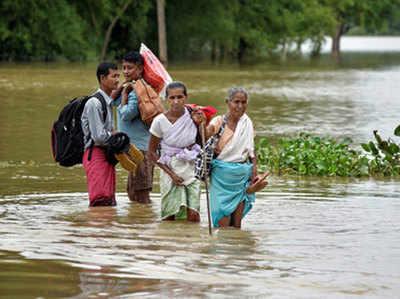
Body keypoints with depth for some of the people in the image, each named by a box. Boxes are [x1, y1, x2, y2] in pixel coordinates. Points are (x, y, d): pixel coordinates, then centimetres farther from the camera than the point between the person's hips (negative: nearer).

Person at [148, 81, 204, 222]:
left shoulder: (193, 115, -5)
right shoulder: (160, 121, -10)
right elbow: (152, 151, -2)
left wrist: (199, 124, -13)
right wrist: (171, 173, -9)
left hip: (191, 168, 1)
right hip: (170, 169, -1)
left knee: (193, 216, -11)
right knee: (169, 218, -1)